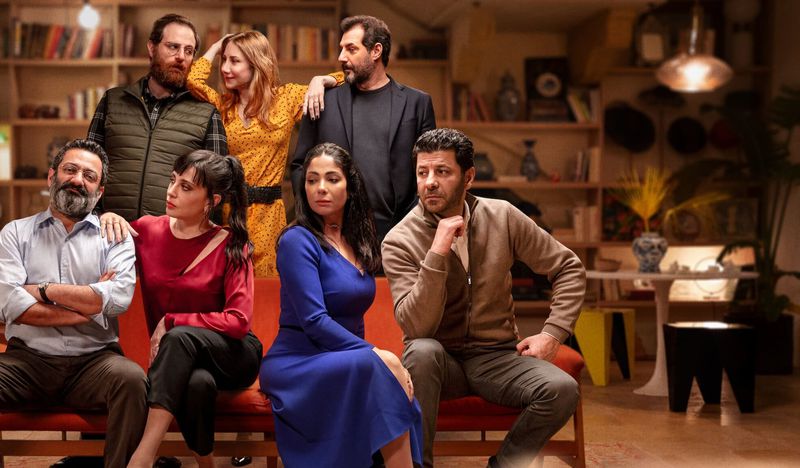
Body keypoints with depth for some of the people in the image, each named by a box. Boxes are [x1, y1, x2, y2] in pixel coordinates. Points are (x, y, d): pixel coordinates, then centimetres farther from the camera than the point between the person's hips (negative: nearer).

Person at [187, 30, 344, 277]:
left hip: (267, 214, -1)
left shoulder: (287, 97, 5)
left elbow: (343, 80, 9)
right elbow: (194, 81, -11)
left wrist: (319, 81, -11)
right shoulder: (222, 105, 7)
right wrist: (218, 46, 3)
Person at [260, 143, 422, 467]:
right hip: (297, 365, -6)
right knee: (380, 368, -35)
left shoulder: (359, 242, 13)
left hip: (345, 363, 6)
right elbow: (314, 322, -18)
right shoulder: (298, 240, -9)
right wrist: (376, 355, -22)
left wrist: (373, 355, -1)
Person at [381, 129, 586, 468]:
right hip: (440, 361, -2)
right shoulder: (399, 242, -10)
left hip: (498, 357, 2)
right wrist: (438, 252, -29)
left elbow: (569, 268, 6)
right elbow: (416, 328, -22)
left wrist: (553, 333, -4)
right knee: (422, 351, -36)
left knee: (562, 389, -25)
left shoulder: (502, 217, -3)